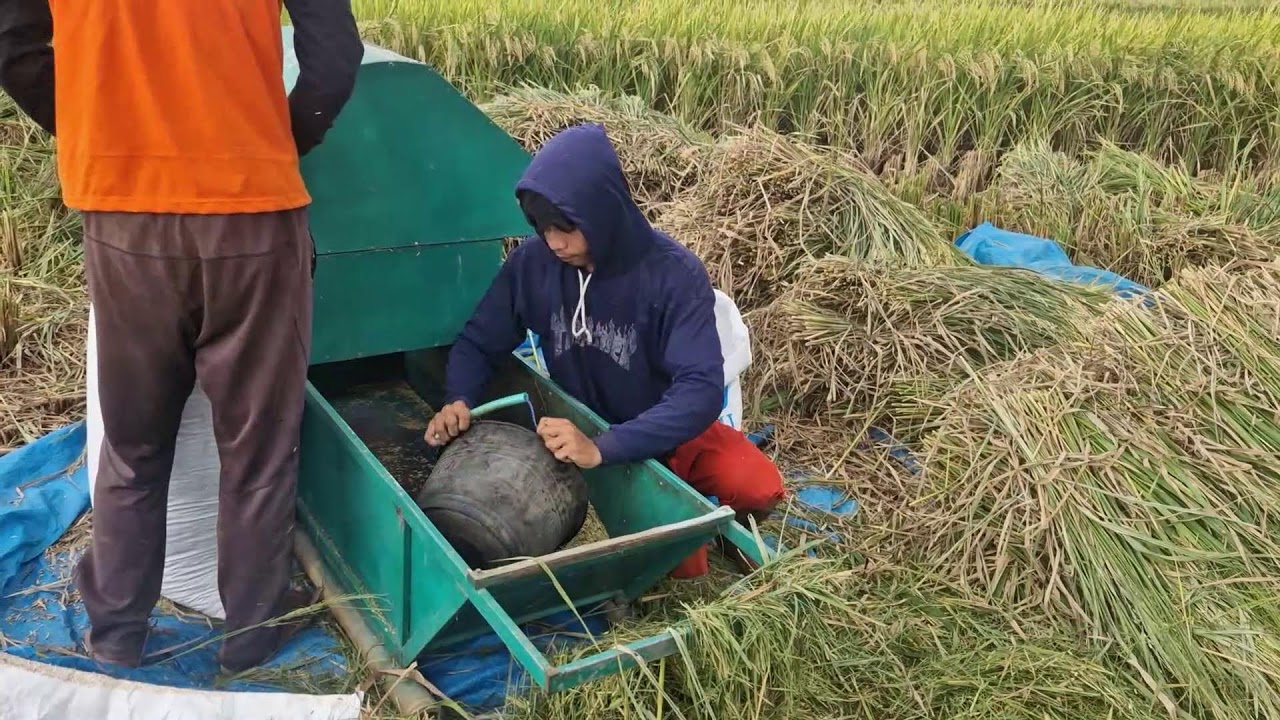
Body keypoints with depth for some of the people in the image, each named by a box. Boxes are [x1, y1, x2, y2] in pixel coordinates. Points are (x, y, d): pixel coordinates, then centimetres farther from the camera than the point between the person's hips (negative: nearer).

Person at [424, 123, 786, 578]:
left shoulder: (674, 275, -25)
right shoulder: (532, 263, -15)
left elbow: (701, 389, -33)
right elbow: (479, 343, -3)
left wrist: (602, 449, -44)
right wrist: (459, 401, -26)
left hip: (673, 432, -1)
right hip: (586, 432, 2)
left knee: (758, 488, -28)